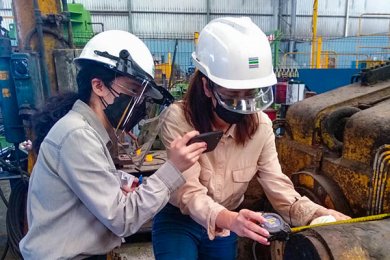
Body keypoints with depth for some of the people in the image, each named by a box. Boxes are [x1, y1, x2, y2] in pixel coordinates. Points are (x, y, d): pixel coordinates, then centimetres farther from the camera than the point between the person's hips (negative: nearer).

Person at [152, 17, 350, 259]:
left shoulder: (261, 125, -14)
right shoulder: (178, 120, -27)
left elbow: (276, 185, -14)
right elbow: (189, 193, -32)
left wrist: (320, 214, -31)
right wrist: (229, 219, -51)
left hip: (224, 227, 4)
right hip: (178, 220, -3)